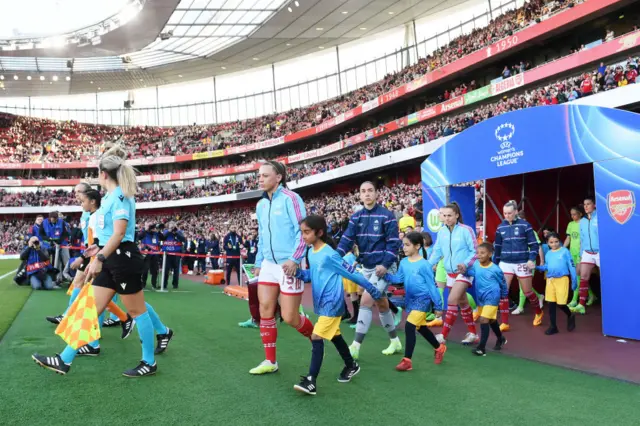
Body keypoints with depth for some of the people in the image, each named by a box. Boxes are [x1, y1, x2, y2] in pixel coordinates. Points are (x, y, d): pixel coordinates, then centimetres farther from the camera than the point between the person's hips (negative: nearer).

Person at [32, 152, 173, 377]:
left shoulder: (120, 196, -15)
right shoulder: (110, 197, 13)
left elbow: (120, 233, -25)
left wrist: (99, 259, -30)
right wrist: (100, 248, 31)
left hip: (123, 258, -9)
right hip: (110, 260, 9)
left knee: (136, 309, 2)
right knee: (93, 308, 10)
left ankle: (149, 363, 14)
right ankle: (64, 360, 16)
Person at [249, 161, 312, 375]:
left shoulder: (290, 198, -10)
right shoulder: (261, 205, 13)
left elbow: (302, 231, -14)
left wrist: (294, 259, -22)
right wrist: (258, 263, 17)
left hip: (288, 265, -7)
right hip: (268, 264, 7)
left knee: (289, 317, -3)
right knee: (265, 311, 2)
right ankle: (270, 361, 13)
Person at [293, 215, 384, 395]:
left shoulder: (329, 254, -20)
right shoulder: (310, 252, 4)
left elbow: (352, 273, -16)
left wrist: (374, 292, -10)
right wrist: (296, 272, -9)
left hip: (332, 303, -9)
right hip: (321, 303, 9)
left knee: (316, 337, -14)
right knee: (334, 336, 21)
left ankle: (311, 381, -10)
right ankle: (351, 366, 41)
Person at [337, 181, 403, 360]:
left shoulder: (386, 215, -10)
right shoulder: (356, 217, 6)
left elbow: (393, 243, -11)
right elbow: (347, 239, -3)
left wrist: (385, 264, -21)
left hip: (384, 267, -6)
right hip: (367, 267, 6)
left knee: (366, 301, -16)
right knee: (382, 305, 16)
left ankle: (355, 347, -12)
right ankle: (395, 341, 32)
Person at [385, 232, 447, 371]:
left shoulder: (424, 264, -17)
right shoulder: (403, 262, 2)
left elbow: (432, 285, -13)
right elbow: (398, 279, 6)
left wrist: (438, 305, -10)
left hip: (423, 299, -7)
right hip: (410, 299, 7)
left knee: (409, 326, -15)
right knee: (421, 327, 19)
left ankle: (407, 360, -8)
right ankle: (439, 348, 42)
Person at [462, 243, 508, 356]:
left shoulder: (495, 269, -14)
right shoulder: (476, 265, -4)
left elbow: (502, 282, 1)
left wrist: (504, 295, 15)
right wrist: (464, 269, -35)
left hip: (491, 297, -6)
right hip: (480, 297, 6)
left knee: (484, 319, -17)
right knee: (491, 320, 22)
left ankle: (482, 347, -12)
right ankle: (501, 339, 46)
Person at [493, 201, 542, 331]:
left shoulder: (524, 225, -7)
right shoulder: (500, 227, 4)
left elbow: (534, 244, -5)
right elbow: (497, 247, 12)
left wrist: (532, 259, -18)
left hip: (522, 263, -3)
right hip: (505, 263, 3)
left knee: (528, 291, 11)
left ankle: (539, 312, 40)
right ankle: (504, 323, -2)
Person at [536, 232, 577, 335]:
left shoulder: (565, 251, -2)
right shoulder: (548, 254, 12)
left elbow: (571, 266, -2)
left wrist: (574, 280, -5)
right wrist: (537, 267, -3)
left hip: (562, 279, -5)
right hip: (550, 280, 5)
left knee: (561, 303, -2)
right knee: (551, 303, 5)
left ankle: (570, 316, 30)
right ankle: (553, 326, 16)